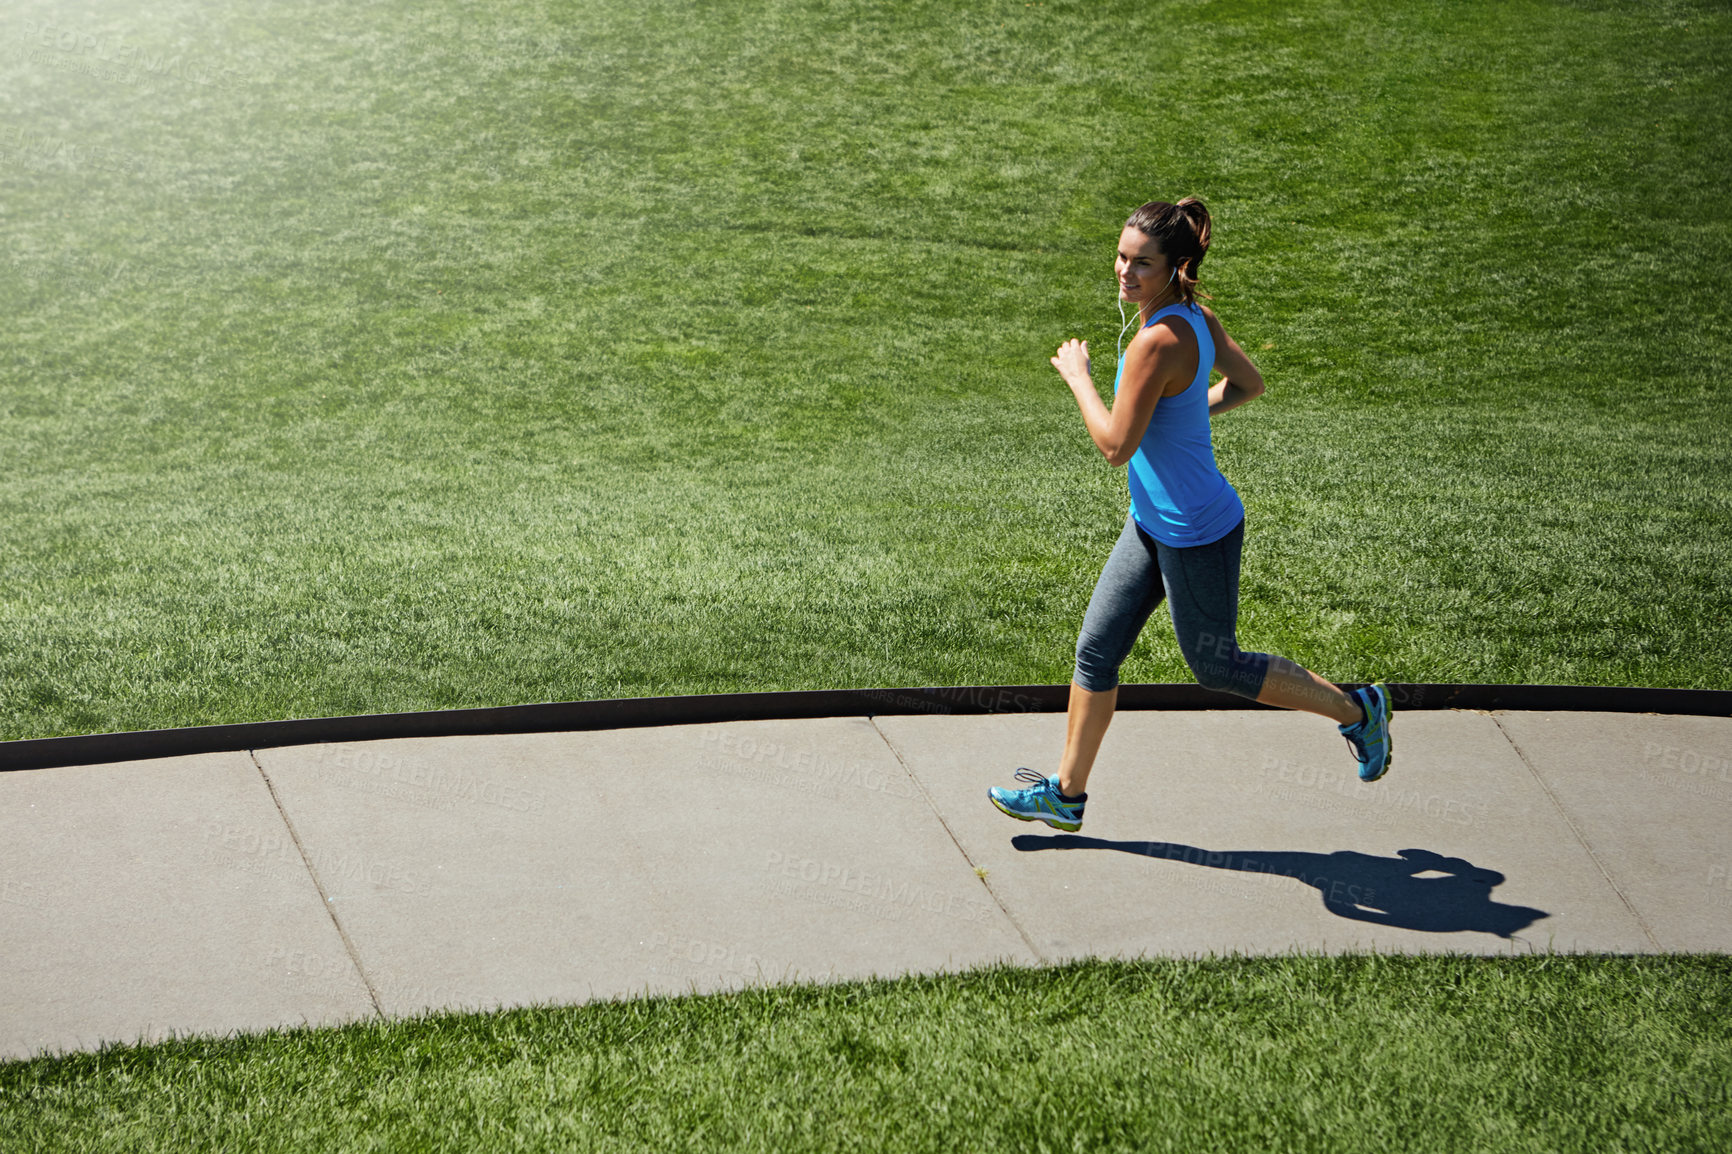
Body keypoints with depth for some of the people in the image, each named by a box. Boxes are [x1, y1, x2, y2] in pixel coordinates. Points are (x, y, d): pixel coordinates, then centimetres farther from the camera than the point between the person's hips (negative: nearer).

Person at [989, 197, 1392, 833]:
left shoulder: (1158, 341, -28)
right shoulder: (1196, 316, 0)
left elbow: (1116, 445, -25)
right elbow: (1247, 384, 15)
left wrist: (1077, 376, -13)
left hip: (1195, 534, -10)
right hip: (1153, 522, 10)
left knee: (1216, 667, 9)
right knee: (1095, 650, 12)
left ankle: (1355, 709, 26)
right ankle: (1067, 794, 23)